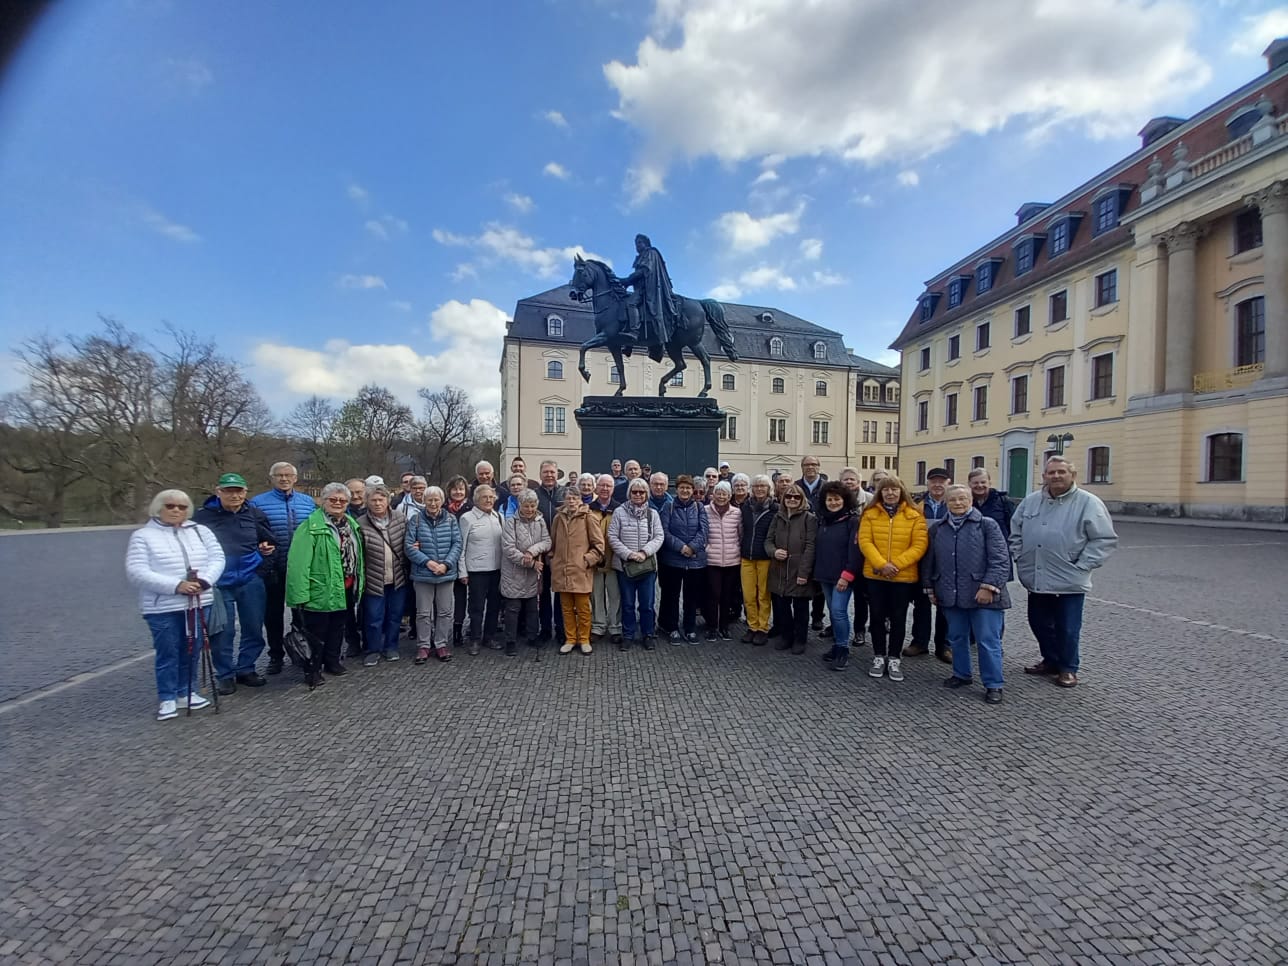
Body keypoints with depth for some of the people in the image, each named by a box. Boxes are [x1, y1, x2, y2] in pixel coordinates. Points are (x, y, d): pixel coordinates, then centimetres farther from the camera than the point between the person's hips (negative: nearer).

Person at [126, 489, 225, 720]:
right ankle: (167, 699, 17)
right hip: (162, 607, -3)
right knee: (167, 654, 3)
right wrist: (175, 585, -22)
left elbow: (217, 559, 4)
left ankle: (187, 692, 26)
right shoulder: (143, 535, -2)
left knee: (192, 651, 12)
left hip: (199, 603, 4)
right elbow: (136, 572, -11)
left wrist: (204, 580, -15)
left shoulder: (200, 531, 9)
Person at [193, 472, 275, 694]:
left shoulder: (255, 514, 4)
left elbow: (269, 541, 19)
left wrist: (266, 548, -2)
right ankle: (224, 675, 20)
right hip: (218, 582, -2)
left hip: (251, 580, 3)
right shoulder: (203, 516, -3)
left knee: (254, 628, 9)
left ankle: (246, 669, 26)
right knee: (223, 631, 4)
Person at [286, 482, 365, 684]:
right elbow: (298, 562, -21)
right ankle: (312, 669, 24)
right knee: (316, 632, 7)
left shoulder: (351, 524, 8)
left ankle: (333, 660, 38)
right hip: (321, 590, -7)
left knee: (338, 628, 21)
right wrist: (300, 594, -24)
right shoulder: (311, 526, -15)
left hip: (346, 589, 7)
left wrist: (359, 583, 11)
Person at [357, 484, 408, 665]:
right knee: (374, 618, 6)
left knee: (395, 615, 14)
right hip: (374, 580, -2)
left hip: (398, 578, 2)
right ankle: (373, 651, 24)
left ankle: (391, 647, 30)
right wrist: (361, 577, -8)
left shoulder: (401, 519, -1)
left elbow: (408, 545, 6)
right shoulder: (361, 524, -8)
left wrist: (407, 570, 2)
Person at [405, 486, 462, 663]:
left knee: (445, 611, 9)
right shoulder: (416, 519, -2)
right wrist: (427, 561, -16)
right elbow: (408, 545, -5)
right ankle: (423, 646, 21)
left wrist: (446, 564, -14)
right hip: (422, 573, -1)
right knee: (423, 612, 8)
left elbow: (457, 544, -1)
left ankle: (441, 644, 22)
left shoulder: (451, 519, 2)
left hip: (446, 573, 1)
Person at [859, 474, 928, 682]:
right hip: (874, 575, 1)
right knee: (877, 617, 9)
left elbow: (919, 545, -7)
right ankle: (879, 657, 23)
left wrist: (896, 564, -17)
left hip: (903, 576, 0)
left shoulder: (914, 515, -1)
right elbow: (865, 541, -6)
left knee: (898, 618, 9)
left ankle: (895, 659, 23)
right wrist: (881, 564, -18)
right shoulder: (870, 514, 1)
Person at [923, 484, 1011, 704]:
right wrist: (929, 586, 11)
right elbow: (929, 561, 15)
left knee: (988, 641, 1)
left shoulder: (987, 525, -3)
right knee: (956, 637, 15)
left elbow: (1000, 559, -9)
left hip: (982, 594, -4)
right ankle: (961, 674, 31)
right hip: (951, 595, 4)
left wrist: (989, 586, -16)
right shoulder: (937, 529, 10)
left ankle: (993, 684, 13)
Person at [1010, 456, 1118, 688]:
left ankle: (1068, 669, 27)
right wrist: (1019, 557, 6)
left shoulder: (1088, 503, -8)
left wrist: (1082, 566, -12)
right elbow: (1016, 532, 15)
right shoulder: (1031, 501, 6)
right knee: (1039, 624, 16)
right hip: (1036, 580, 5)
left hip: (1069, 582, -5)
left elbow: (1106, 540, -9)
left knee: (1067, 629, 7)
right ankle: (1051, 661, 36)